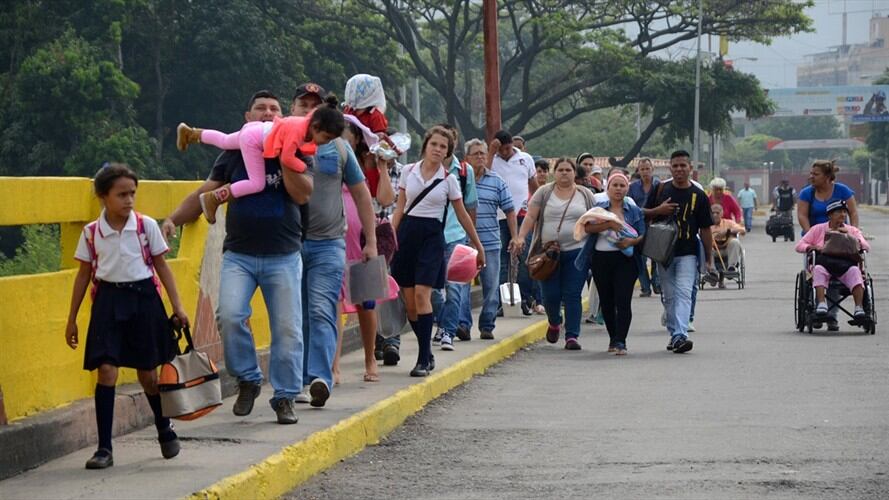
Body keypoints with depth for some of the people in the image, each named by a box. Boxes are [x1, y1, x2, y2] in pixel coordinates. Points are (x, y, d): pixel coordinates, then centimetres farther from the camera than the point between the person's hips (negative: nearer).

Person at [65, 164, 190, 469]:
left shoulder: (146, 226, -1)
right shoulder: (91, 232, 1)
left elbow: (161, 266, 6)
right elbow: (84, 275, 9)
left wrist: (177, 306, 2)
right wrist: (72, 319, 10)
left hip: (143, 297, 0)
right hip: (109, 300, 0)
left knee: (147, 372, 8)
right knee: (106, 370, -11)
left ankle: (165, 431, 34)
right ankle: (104, 448, -8)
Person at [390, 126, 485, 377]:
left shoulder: (449, 180, 2)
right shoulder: (408, 171, 7)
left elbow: (462, 216, 10)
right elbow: (400, 208, 11)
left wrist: (478, 247, 13)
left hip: (431, 236, -3)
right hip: (407, 233, 3)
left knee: (422, 294, -17)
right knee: (409, 301, 3)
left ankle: (423, 360, -14)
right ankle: (427, 353, 20)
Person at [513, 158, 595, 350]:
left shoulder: (585, 195, 9)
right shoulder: (544, 193, 6)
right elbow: (530, 217, 1)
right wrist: (521, 237, -12)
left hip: (576, 252, 0)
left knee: (572, 296, -6)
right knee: (551, 295, 1)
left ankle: (572, 336, -4)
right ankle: (554, 323, 31)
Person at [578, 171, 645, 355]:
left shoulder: (635, 211, 9)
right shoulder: (598, 208, 9)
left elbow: (643, 235, 4)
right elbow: (587, 227, -8)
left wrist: (632, 241, -17)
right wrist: (609, 224, -20)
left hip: (625, 260, -2)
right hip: (601, 259, 2)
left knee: (623, 301, -12)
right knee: (606, 301, 9)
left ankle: (620, 342, -14)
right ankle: (613, 338, 25)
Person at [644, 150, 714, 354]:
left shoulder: (698, 195, 1)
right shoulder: (661, 189, 6)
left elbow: (705, 229, 3)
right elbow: (644, 214, 12)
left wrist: (709, 259, 0)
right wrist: (658, 210, -11)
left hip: (687, 253, -3)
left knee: (683, 293, -15)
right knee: (668, 296, 9)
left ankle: (680, 335, -25)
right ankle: (674, 334, 20)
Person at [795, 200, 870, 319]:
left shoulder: (852, 230, 25)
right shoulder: (818, 229, 21)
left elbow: (866, 246, 11)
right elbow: (800, 246, 15)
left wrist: (850, 237, -3)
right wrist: (814, 247, -5)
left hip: (845, 265, 1)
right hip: (824, 263, 0)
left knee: (855, 271, -34)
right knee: (818, 269, -37)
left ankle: (859, 308, -44)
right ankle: (821, 305, -49)